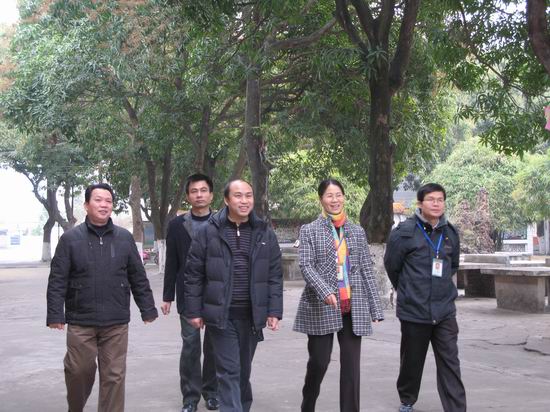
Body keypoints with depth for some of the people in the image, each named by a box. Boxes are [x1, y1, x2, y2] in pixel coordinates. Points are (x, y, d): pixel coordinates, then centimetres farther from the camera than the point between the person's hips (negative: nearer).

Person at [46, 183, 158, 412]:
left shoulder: (124, 238, 6)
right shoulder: (70, 238, 1)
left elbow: (138, 278, 10)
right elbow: (57, 281, -1)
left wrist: (147, 309, 8)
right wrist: (55, 314, -8)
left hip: (116, 323, 1)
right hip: (80, 322, -1)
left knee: (114, 376, 3)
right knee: (79, 372, 8)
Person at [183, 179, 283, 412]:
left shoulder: (265, 234, 4)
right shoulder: (208, 232, -3)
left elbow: (275, 276, 5)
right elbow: (194, 275, 0)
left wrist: (274, 311, -2)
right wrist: (193, 311, -3)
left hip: (251, 315, 3)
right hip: (221, 314, -2)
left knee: (243, 370, 15)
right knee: (229, 371, -4)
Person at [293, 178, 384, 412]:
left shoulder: (357, 231, 12)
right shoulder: (309, 230, 3)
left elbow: (367, 270, 11)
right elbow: (306, 266, -8)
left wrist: (375, 308, 5)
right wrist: (325, 291, -25)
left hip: (354, 308, 3)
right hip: (321, 307, -2)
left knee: (351, 366, 2)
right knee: (319, 362, 2)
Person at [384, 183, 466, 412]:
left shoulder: (450, 233, 4)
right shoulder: (405, 232, -9)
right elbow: (391, 265, 1)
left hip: (445, 310, 3)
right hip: (414, 309, -2)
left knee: (450, 363, -2)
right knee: (412, 360, 12)